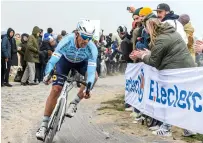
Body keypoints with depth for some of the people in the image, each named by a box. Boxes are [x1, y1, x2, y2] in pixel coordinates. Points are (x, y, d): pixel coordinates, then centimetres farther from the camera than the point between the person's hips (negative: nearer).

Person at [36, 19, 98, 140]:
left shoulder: (92, 48, -35)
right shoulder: (67, 41, -37)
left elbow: (91, 72, -40)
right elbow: (52, 60, -40)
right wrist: (48, 75, -58)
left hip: (82, 62, 1)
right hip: (65, 60, -1)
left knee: (94, 76, -29)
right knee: (56, 89, -12)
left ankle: (74, 104, -12)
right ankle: (44, 125, -3)